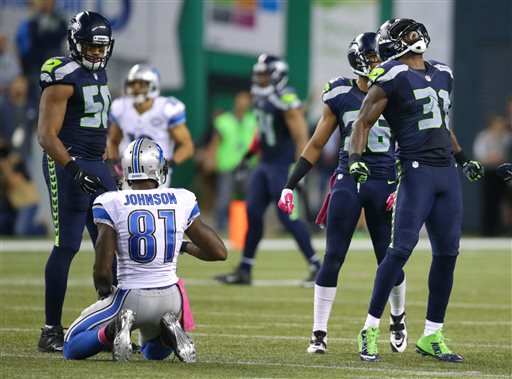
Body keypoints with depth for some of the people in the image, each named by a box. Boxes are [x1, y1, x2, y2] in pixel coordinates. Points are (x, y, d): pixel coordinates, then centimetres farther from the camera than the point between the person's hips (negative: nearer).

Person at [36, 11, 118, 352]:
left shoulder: (98, 73, 14)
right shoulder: (64, 77, -13)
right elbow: (47, 135, -18)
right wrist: (75, 169, -28)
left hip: (96, 166, 9)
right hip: (67, 164, -9)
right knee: (67, 245, -9)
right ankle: (52, 331, -4)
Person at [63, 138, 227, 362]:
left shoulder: (111, 204, -10)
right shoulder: (182, 201, -1)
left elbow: (102, 270, -12)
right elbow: (219, 252, 6)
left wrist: (105, 293, 10)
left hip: (131, 298, -3)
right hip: (170, 299, 3)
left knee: (71, 349, 15)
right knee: (155, 352, 34)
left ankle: (114, 328, -14)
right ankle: (169, 330, -1)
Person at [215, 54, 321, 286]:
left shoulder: (285, 100, -18)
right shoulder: (261, 99, 9)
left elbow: (301, 137, -19)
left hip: (283, 166, -9)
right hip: (265, 164, 9)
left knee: (287, 216, -6)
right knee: (253, 213, 7)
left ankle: (316, 266, 5)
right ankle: (244, 271, 12)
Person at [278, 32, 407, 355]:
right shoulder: (341, 96, 2)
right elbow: (316, 146, 8)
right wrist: (290, 186, 3)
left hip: (384, 183, 0)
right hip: (348, 182, 0)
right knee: (333, 259, -4)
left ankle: (398, 320, 29)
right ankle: (319, 334, 1)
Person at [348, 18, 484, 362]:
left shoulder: (442, 74, 16)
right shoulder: (392, 77, -6)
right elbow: (363, 122, -6)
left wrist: (463, 159, 28)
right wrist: (355, 159, -21)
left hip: (447, 172, 7)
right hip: (417, 171, -7)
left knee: (447, 253, 6)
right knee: (402, 249, -13)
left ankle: (432, 337, 14)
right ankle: (370, 330, -6)